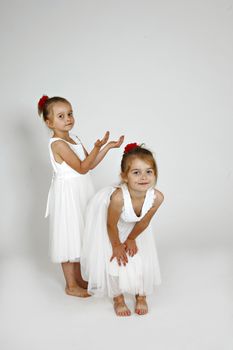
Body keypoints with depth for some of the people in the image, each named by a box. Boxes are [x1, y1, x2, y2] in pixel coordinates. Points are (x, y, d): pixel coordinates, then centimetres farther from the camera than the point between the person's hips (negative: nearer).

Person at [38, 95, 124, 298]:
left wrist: (108, 147, 4)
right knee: (69, 237, 1)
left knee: (79, 235, 17)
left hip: (81, 193, 9)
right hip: (67, 195, -9)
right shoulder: (57, 143, -19)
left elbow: (91, 164, 10)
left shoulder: (75, 139, 8)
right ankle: (71, 286, 14)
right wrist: (97, 147, -29)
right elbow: (82, 168, -21)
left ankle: (78, 278, 31)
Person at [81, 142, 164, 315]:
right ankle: (118, 299, 31)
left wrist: (131, 239, 0)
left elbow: (144, 221, -13)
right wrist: (117, 245, -9)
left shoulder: (157, 197, -35)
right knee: (114, 260, 4)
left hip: (133, 226, 3)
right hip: (104, 214, -3)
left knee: (140, 257, 10)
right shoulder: (118, 197, -45)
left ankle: (141, 296, 37)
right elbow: (111, 225, -25)